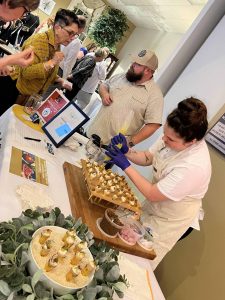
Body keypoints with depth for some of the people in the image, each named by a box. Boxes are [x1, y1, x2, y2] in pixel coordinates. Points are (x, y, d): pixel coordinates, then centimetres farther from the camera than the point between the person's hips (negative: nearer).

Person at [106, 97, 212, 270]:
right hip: (155, 204, 7)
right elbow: (147, 158, -3)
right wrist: (127, 151, -21)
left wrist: (125, 165, -27)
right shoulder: (174, 139, -19)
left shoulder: (194, 166, -38)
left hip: (169, 220, -6)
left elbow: (152, 194, -29)